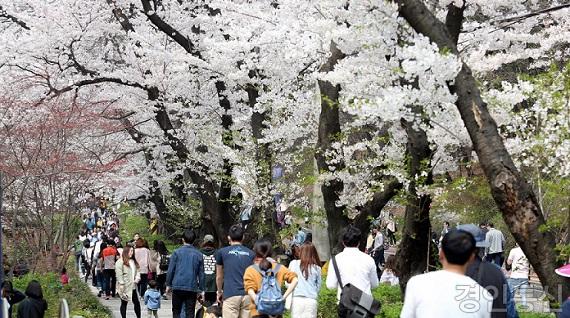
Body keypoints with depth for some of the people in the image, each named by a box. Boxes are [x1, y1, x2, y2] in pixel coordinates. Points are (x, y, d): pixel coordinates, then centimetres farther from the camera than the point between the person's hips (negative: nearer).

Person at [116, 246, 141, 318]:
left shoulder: (133, 261, 12)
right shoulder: (120, 262, -13)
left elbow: (137, 271, 15)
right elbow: (119, 275, -16)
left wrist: (137, 279, -4)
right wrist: (121, 285, -19)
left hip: (133, 287, 7)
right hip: (125, 287, -7)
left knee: (137, 303, 7)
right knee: (124, 303, 7)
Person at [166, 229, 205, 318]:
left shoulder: (177, 252, -2)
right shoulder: (199, 254, 5)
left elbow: (171, 270, -3)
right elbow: (201, 274, 7)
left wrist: (168, 284, 7)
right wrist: (201, 290, 13)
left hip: (178, 287, -1)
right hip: (192, 288, 1)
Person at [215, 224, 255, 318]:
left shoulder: (222, 252, 6)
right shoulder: (251, 253, 10)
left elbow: (219, 277, 15)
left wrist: (219, 292, 29)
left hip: (230, 295, -2)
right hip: (248, 295, 2)